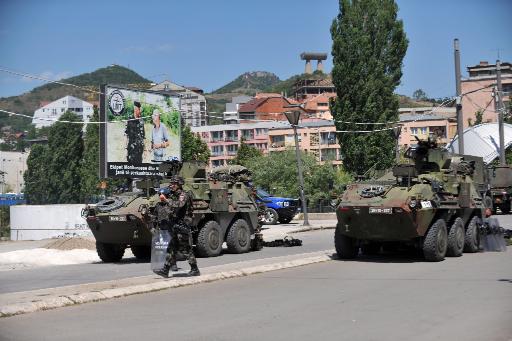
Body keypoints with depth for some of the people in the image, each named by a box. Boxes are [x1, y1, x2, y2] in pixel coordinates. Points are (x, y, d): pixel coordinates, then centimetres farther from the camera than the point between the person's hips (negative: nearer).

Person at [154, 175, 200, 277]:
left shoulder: (184, 195, -11)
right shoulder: (173, 195, 15)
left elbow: (179, 204, -31)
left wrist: (167, 200, -27)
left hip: (183, 225, -9)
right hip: (175, 225, 9)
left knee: (188, 249, -2)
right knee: (171, 249, 6)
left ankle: (195, 270, 8)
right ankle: (165, 270, 7)